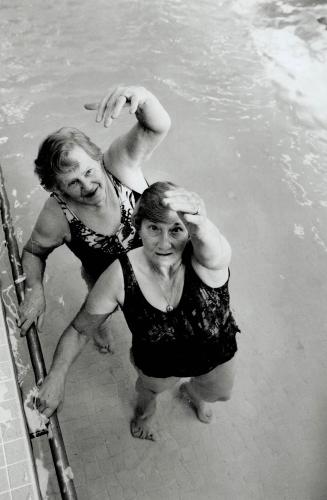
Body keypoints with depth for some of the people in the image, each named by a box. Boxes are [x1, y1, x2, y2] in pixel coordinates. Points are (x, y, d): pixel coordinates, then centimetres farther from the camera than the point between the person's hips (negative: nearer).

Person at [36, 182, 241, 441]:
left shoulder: (204, 259, -38)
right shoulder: (120, 276, -33)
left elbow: (215, 254, -64)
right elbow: (81, 330, -20)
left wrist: (202, 225, -86)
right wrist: (57, 376, -34)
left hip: (217, 353, 1)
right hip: (158, 364, 0)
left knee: (219, 393, 34)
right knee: (150, 388, 34)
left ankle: (193, 392, 72)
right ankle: (145, 410, 74)